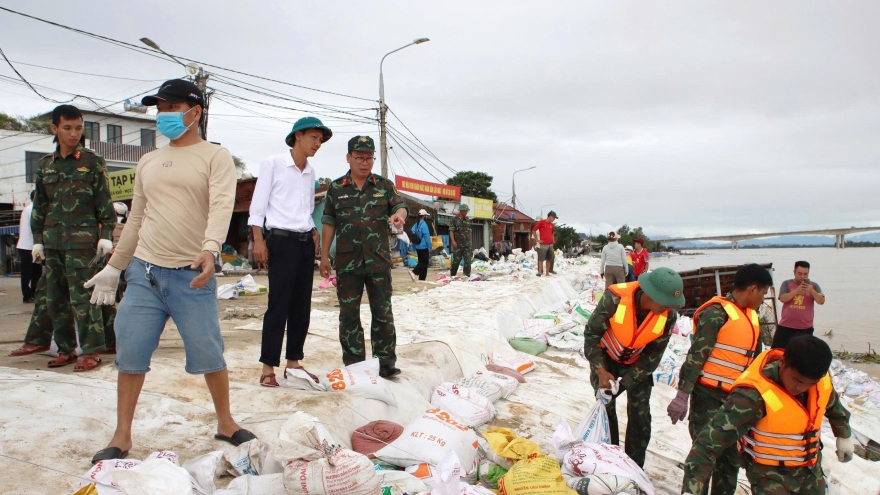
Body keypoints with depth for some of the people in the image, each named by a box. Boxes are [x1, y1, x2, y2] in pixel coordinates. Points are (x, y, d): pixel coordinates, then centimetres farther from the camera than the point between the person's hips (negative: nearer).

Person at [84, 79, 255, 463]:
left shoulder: (215, 156, -1)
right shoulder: (148, 162, 16)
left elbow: (221, 205, -17)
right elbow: (135, 220, 20)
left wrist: (210, 249, -34)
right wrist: (113, 268, 19)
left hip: (193, 275, -5)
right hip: (143, 272, 5)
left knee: (209, 356, 1)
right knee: (130, 356, 5)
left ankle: (225, 423, 21)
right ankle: (121, 437, 20)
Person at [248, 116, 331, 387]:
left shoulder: (311, 172, 16)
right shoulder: (273, 164, -3)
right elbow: (257, 205, -6)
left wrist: (314, 236, 12)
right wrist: (258, 240, -12)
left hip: (306, 243, 7)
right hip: (282, 242, -6)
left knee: (302, 306, 7)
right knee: (279, 304, -7)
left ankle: (293, 362, 16)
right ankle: (268, 367, 0)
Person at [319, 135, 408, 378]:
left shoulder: (384, 185, 7)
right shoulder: (336, 188, 7)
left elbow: (400, 206, 0)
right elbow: (329, 222, 9)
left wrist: (399, 214, -26)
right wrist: (324, 255, 5)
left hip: (379, 260, 0)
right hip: (347, 261, 0)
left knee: (382, 312, 2)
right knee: (349, 313, 5)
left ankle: (386, 361, 10)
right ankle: (354, 363, 15)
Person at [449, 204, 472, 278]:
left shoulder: (467, 220, 14)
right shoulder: (454, 219, -1)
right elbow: (451, 231, -7)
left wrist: (470, 242, 17)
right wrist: (453, 241, -18)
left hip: (467, 244, 4)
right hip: (458, 245, -4)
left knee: (468, 261, -4)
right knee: (456, 261, 2)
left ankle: (467, 276, -1)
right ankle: (452, 276, 17)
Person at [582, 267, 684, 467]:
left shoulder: (668, 315, -26)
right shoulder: (614, 298, -35)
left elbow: (653, 354, -15)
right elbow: (591, 333, -22)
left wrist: (626, 381, -21)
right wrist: (601, 371, -25)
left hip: (637, 363, 2)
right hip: (606, 358, -2)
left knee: (640, 415, 0)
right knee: (606, 409, 0)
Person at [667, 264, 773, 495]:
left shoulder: (751, 316, 12)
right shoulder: (717, 312, -14)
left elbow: (754, 360, 22)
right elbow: (696, 355, -20)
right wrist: (683, 395, -24)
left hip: (735, 398, 8)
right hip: (709, 396, -8)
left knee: (731, 457, 15)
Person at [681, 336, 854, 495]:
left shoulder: (822, 380, -13)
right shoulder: (753, 395, -35)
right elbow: (710, 441, -40)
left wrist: (844, 434, 25)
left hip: (811, 469, 6)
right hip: (770, 473, -6)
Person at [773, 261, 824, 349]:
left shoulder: (813, 285, 6)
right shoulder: (787, 284, 4)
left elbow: (821, 301, -5)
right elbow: (783, 299, -10)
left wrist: (812, 291, -23)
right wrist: (797, 290, -23)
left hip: (805, 328, 0)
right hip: (785, 327, 0)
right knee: (776, 351, 4)